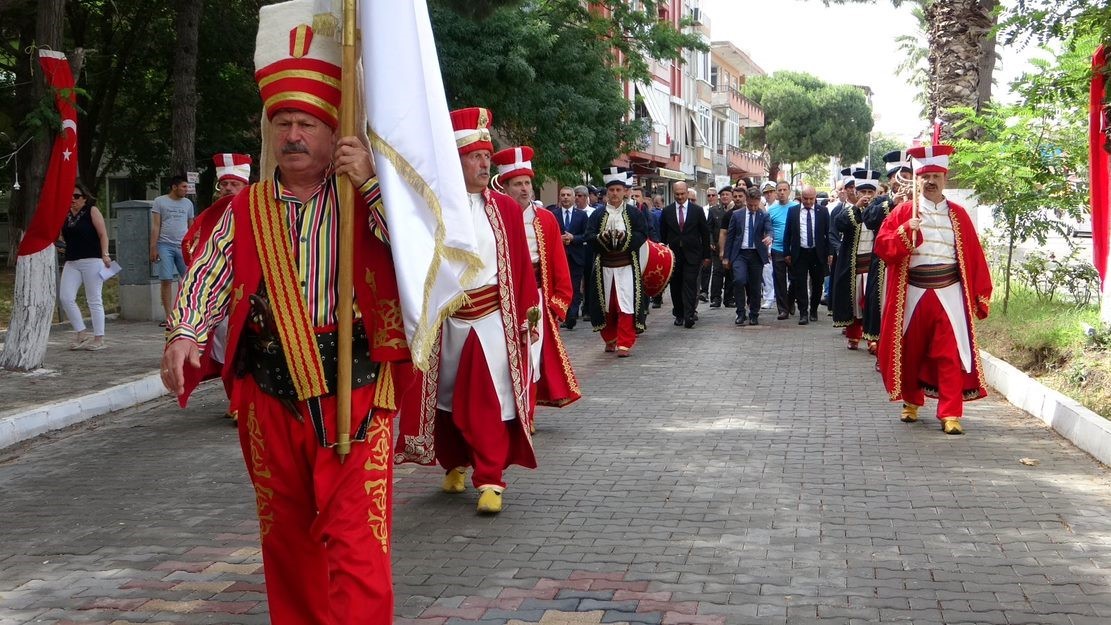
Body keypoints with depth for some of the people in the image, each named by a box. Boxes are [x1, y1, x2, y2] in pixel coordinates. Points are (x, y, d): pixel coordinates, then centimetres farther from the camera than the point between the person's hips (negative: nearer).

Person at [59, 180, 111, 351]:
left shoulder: (92, 211, -1)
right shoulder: (65, 215, 13)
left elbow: (103, 234, -6)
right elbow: (63, 237, 20)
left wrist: (105, 255, -15)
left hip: (92, 260, -6)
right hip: (71, 262, 6)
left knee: (94, 300, -2)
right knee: (65, 298, -5)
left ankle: (99, 338, 4)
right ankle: (81, 333, 7)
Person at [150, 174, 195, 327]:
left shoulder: (188, 203, 14)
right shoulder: (160, 201, 5)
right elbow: (155, 226, 2)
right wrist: (153, 248, -4)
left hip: (183, 246, 3)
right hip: (165, 245, -2)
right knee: (166, 281, -3)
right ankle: (168, 317, 2)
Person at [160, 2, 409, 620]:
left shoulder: (367, 198, 3)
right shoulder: (246, 210, 9)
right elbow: (208, 275, 4)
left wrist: (373, 181, -16)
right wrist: (185, 335, -13)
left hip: (354, 396, -3)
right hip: (270, 400, 4)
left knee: (356, 541, -10)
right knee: (288, 537, 15)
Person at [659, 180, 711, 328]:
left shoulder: (697, 210, 2)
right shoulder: (667, 211, 5)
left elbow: (705, 234, 5)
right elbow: (663, 234, 9)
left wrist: (706, 255, 3)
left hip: (692, 254, -2)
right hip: (673, 254, 2)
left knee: (690, 284, -10)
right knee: (676, 286, 6)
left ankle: (689, 316, -13)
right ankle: (679, 315, 18)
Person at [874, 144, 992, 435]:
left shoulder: (958, 214, 7)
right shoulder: (903, 212, 4)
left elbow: (974, 256, 6)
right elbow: (882, 247, -3)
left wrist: (981, 295, 2)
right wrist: (905, 231, -20)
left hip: (949, 293, 0)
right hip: (913, 293, 0)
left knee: (950, 354, -5)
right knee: (911, 350, 9)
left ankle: (950, 414, -5)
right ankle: (911, 402, 27)